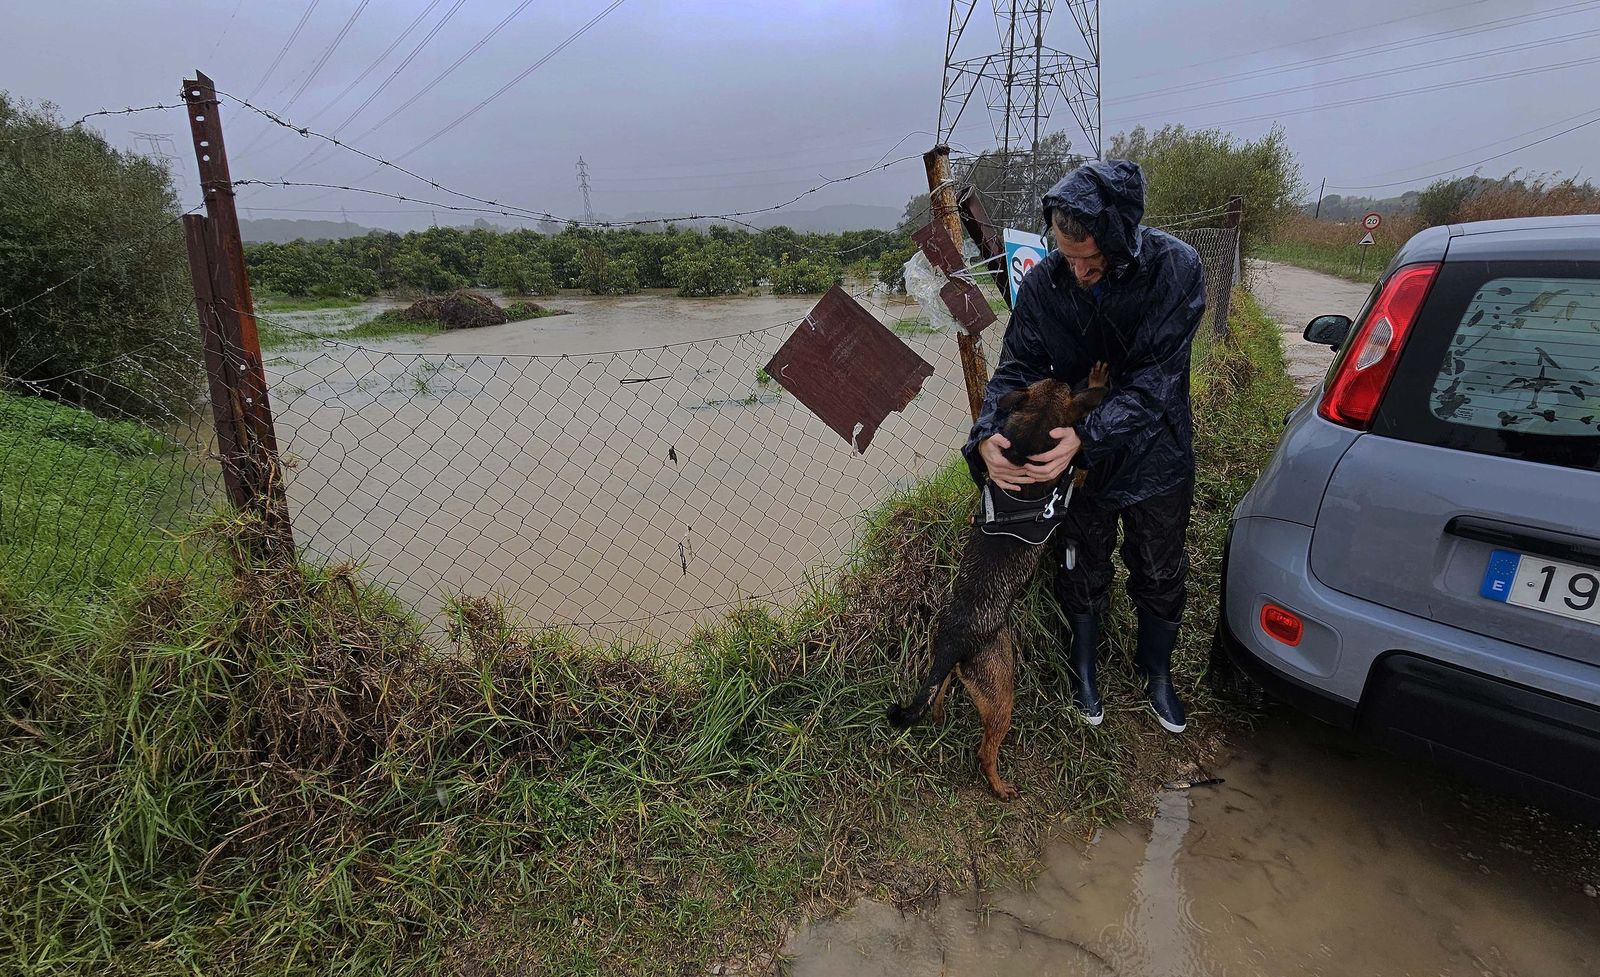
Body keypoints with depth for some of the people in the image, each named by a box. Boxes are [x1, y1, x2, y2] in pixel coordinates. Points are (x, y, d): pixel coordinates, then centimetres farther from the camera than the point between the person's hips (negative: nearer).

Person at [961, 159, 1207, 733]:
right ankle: (1084, 669, 45)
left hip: (1155, 455, -1)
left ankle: (1157, 674, 45)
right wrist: (987, 437, -35)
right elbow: (1016, 369, -15)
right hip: (1075, 456, 1)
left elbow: (1152, 380, -28)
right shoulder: (1044, 283, -18)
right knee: (1082, 571, 18)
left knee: (1160, 576, 18)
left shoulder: (1174, 268, -25)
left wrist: (1086, 437, -41)